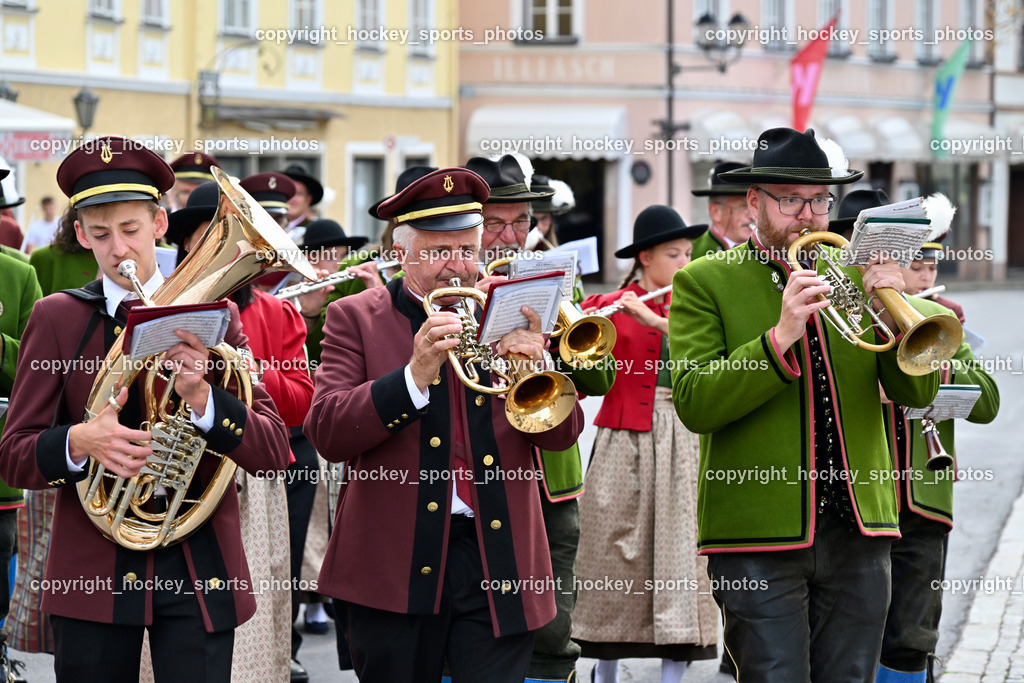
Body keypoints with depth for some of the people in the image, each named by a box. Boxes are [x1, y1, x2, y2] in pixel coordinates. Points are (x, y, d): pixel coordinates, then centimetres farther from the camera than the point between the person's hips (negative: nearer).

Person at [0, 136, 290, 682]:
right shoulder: (56, 318, 5)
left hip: (199, 566, 0)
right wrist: (78, 442, -20)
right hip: (91, 574, 0)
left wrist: (202, 399, -21)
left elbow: (274, 453, -2)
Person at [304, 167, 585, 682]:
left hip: (498, 558, 1)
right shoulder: (355, 318, 4)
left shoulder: (509, 316, 11)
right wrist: (414, 375, -21)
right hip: (396, 565, -1)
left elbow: (563, 433, 5)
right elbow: (326, 432, -9)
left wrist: (536, 367, -15)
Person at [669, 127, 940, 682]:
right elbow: (694, 403, -12)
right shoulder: (703, 282, 1)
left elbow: (916, 392, 5)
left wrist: (895, 315, -13)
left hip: (858, 532, 4)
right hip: (760, 534, -4)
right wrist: (781, 337, -22)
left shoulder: (852, 275, 12)